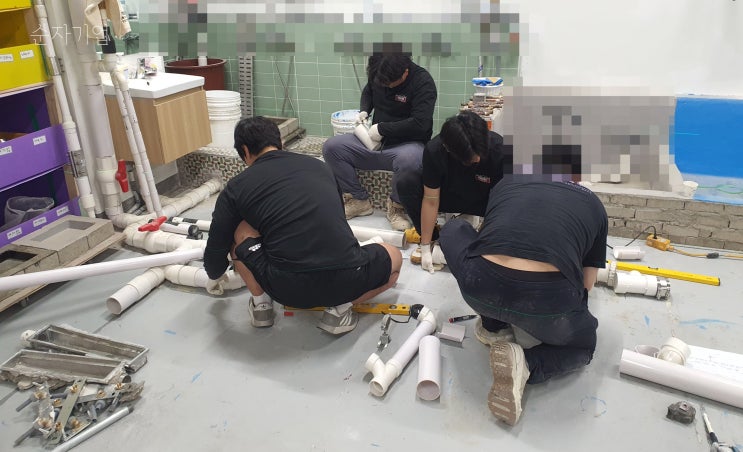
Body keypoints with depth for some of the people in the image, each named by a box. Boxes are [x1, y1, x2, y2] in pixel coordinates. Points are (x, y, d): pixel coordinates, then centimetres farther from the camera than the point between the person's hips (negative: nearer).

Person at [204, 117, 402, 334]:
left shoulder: (237, 187, 10)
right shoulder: (318, 165, 19)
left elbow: (216, 247, 20)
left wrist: (214, 278, 43)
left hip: (287, 288, 0)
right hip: (344, 280, 1)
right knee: (394, 256, 31)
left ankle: (261, 304, 22)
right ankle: (340, 307, 13)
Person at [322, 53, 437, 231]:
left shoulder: (423, 82, -16)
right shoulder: (378, 74, 1)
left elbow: (420, 124, -24)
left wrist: (382, 128, -20)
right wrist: (364, 111, 2)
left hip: (408, 143, -5)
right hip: (375, 141, 6)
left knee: (409, 161, -42)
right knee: (331, 147, -13)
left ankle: (396, 206, -10)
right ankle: (359, 200, 0)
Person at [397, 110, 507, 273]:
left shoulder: (499, 149, -31)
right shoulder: (433, 150, -28)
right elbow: (431, 201, -23)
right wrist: (425, 248, -19)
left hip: (482, 203, -1)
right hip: (449, 197, 1)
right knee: (405, 185, -25)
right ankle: (433, 240, -9)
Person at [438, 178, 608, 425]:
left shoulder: (506, 183, 26)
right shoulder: (593, 205, 23)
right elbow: (586, 285, 26)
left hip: (480, 288, 1)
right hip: (547, 299, -1)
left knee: (453, 228, 33)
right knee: (583, 345, 34)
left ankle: (493, 327, 26)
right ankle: (524, 363, 3)